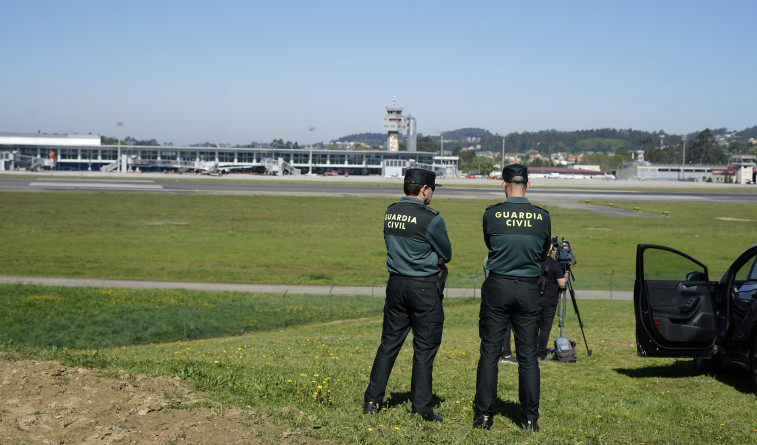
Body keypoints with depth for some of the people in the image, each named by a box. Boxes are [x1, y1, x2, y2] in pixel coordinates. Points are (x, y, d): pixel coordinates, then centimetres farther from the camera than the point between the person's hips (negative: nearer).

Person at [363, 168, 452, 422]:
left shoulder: (390, 213, 4)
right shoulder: (430, 218, -15)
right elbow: (446, 254, -5)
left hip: (396, 284, 6)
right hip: (425, 289, -6)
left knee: (389, 343, 13)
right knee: (425, 348, 3)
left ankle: (371, 401, 16)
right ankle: (421, 408, 8)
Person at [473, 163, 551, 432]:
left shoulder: (491, 214, -7)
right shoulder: (543, 217, -3)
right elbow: (544, 253, 11)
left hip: (497, 288, -1)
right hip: (529, 289, 1)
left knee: (489, 352, 6)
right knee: (528, 356, 7)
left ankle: (484, 415, 7)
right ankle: (530, 418, 10)